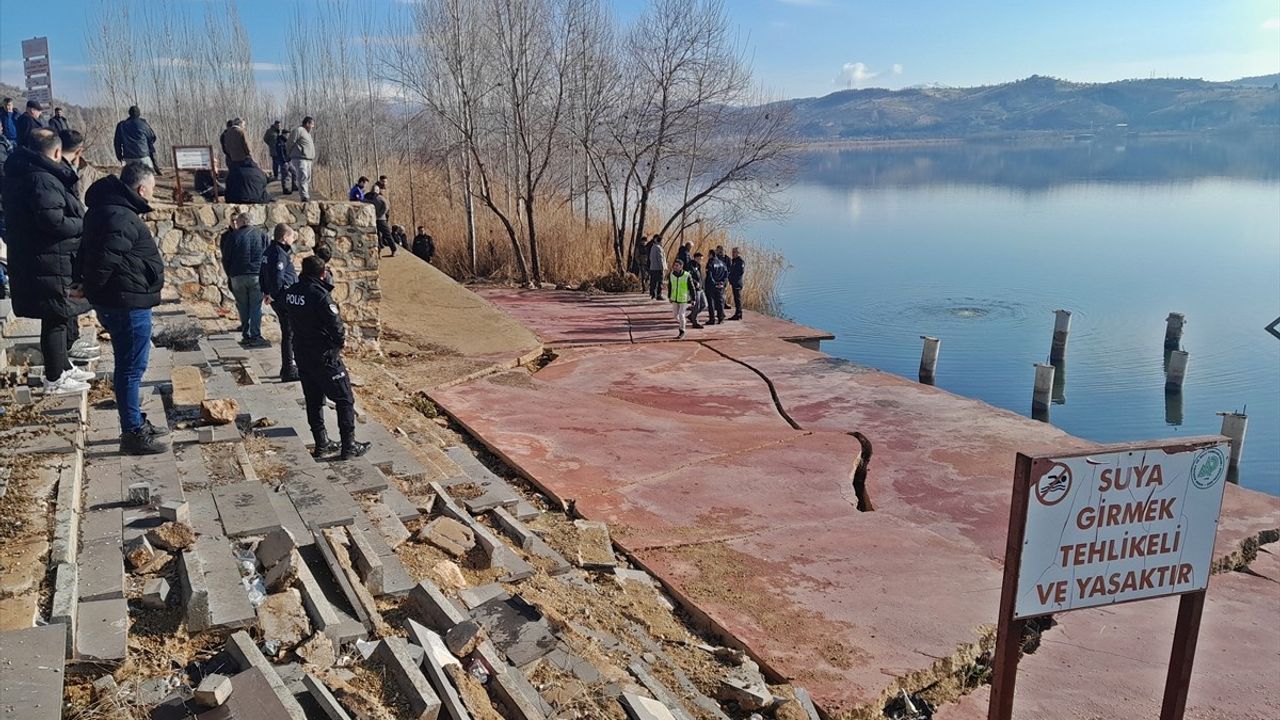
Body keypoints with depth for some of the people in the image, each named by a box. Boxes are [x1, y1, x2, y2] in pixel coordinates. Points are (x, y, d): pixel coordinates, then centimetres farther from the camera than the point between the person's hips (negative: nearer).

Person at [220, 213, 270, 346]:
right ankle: (255, 337, -5)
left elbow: (225, 259, 4)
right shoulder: (261, 234, 3)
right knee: (256, 307, 1)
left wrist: (229, 275, 16)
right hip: (257, 275, -1)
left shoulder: (233, 236, 1)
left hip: (237, 276, 1)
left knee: (243, 307, 11)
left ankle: (246, 335, 13)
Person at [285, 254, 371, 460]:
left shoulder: (291, 292, 1)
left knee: (313, 400, 16)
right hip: (324, 355, -7)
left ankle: (321, 445, 22)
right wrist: (342, 340, 0)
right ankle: (349, 446, 7)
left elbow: (294, 318, 11)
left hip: (302, 353, 8)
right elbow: (335, 323, -20)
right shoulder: (319, 294, -22)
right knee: (345, 399, 4)